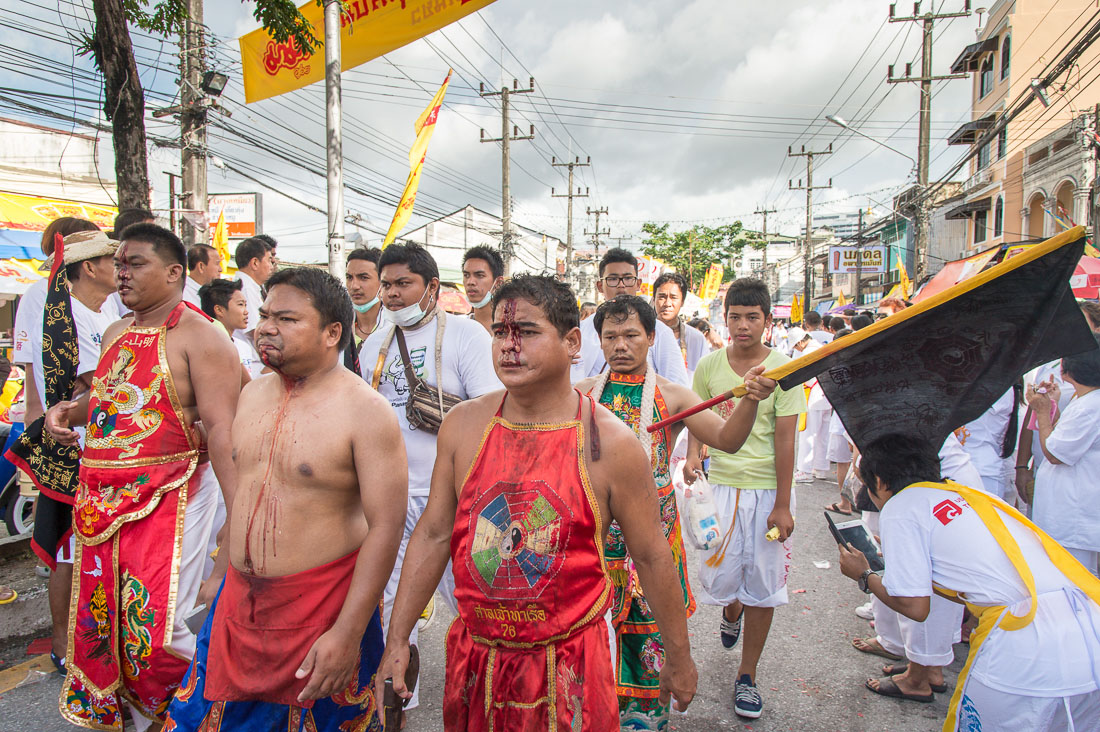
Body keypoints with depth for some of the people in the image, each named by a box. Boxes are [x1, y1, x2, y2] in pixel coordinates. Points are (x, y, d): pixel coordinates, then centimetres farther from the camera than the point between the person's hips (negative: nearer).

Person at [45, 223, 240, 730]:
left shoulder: (198, 336, -11)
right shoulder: (117, 334, 14)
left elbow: (220, 429, -19)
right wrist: (68, 411, 7)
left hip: (167, 499, -7)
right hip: (101, 499, 8)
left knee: (155, 632, -7)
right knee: (99, 620, 15)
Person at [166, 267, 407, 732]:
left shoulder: (366, 411, -17)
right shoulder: (253, 394, 6)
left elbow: (385, 527, -20)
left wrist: (347, 634, -22)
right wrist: (226, 570, 19)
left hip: (322, 606, -6)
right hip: (239, 599, 7)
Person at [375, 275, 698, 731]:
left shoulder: (611, 444, -15)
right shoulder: (463, 425, -4)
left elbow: (652, 558, -6)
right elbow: (434, 535, 3)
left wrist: (678, 659, 3)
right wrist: (397, 641, 3)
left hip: (570, 663, -3)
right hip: (474, 655, 4)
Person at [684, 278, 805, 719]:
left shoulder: (783, 369, -7)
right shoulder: (709, 366, -1)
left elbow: (785, 440, -7)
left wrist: (782, 505, -9)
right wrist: (693, 454, -12)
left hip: (767, 488, -1)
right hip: (721, 484, 2)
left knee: (763, 583, 5)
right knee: (718, 576, 6)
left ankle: (747, 676, 23)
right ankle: (731, 613, 45)